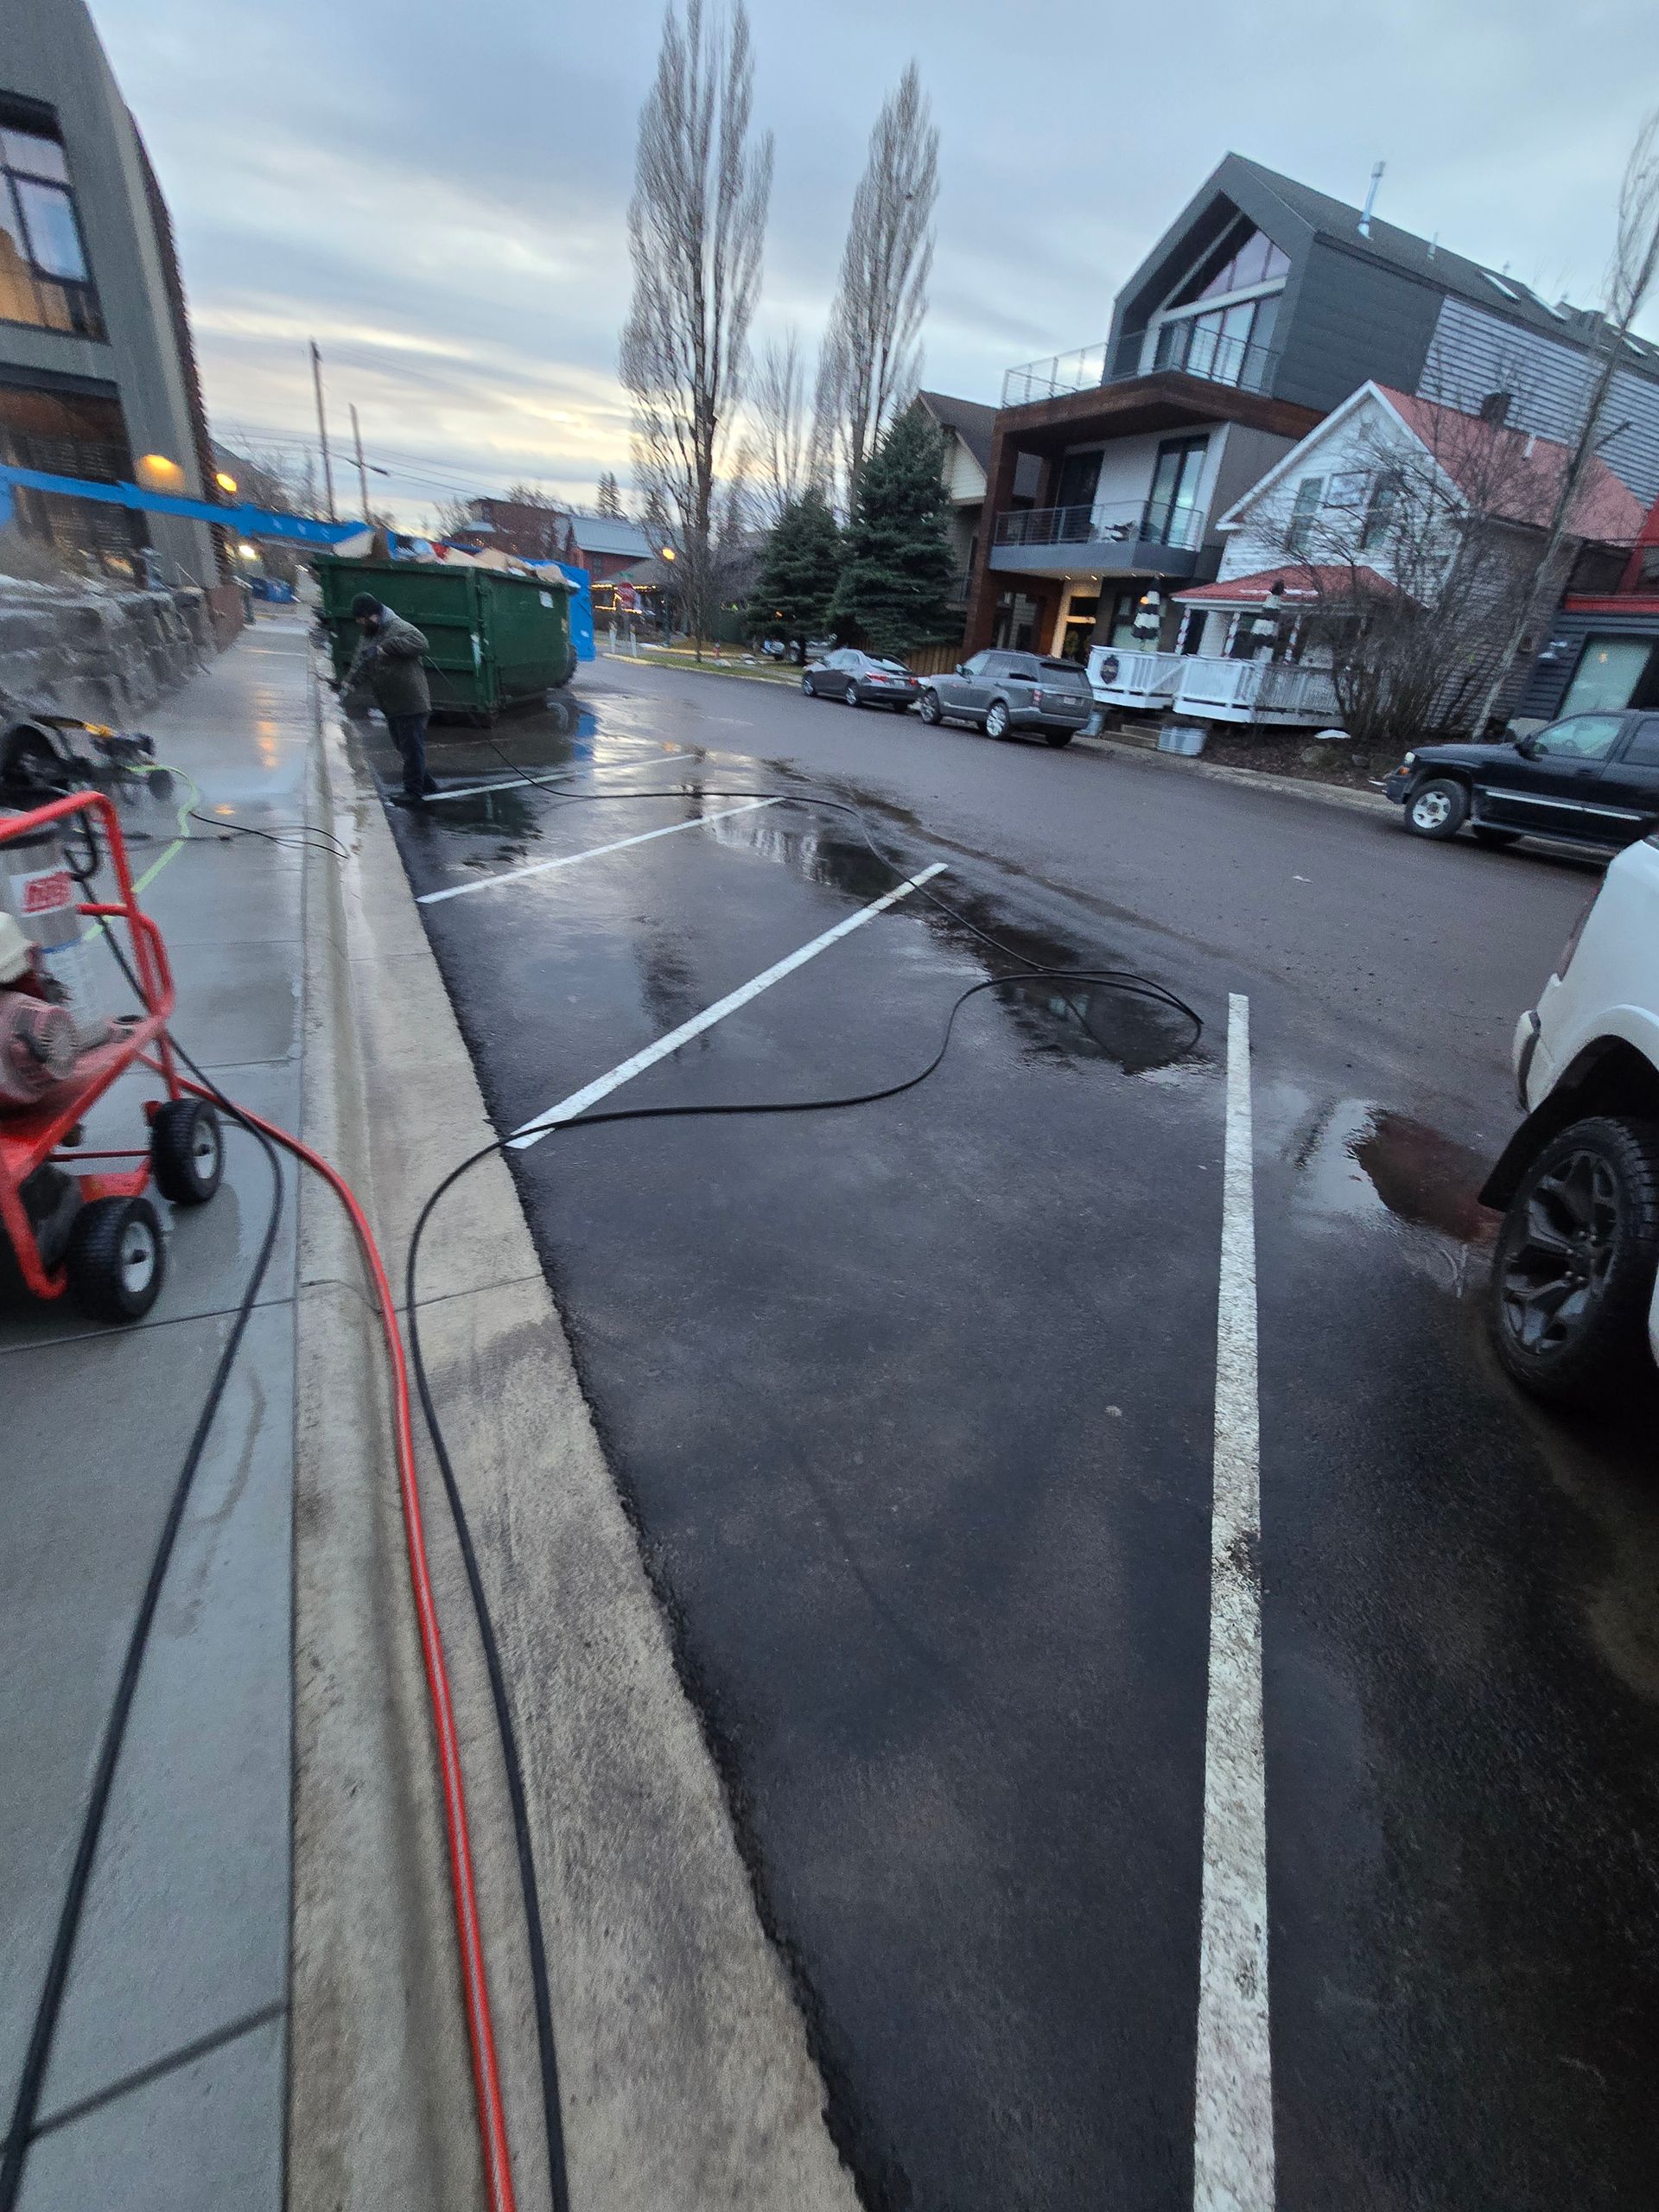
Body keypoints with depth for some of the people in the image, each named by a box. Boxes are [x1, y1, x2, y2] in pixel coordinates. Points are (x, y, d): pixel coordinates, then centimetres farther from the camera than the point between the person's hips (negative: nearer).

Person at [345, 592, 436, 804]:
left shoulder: (398, 627, -11)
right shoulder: (368, 636, 17)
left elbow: (421, 643, -29)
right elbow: (360, 664, 14)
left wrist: (387, 647, -29)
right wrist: (350, 683, -5)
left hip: (411, 704, -10)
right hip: (390, 706, 10)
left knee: (412, 748, -6)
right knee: (403, 747, 16)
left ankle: (414, 793, 0)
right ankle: (426, 785, 26)